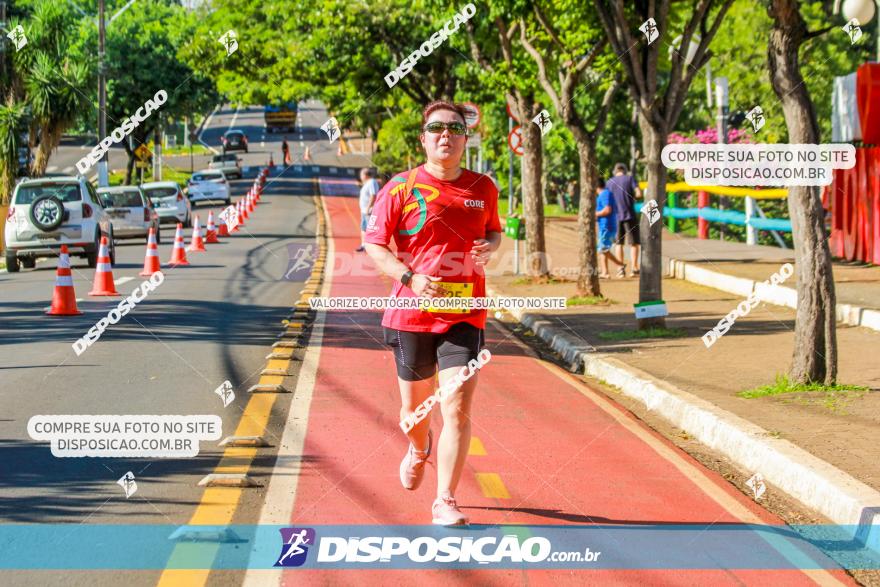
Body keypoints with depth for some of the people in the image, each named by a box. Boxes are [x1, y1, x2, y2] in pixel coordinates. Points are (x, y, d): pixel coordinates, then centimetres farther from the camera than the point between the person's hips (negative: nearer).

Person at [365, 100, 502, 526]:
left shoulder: (483, 188, 6)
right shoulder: (401, 188, -3)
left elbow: (494, 232, 23)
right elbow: (373, 244, -1)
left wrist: (488, 247, -1)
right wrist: (410, 278, -17)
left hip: (465, 317, 1)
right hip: (412, 315, -1)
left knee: (457, 410, -13)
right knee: (415, 406, 15)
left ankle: (445, 503, -6)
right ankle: (419, 448, 52)